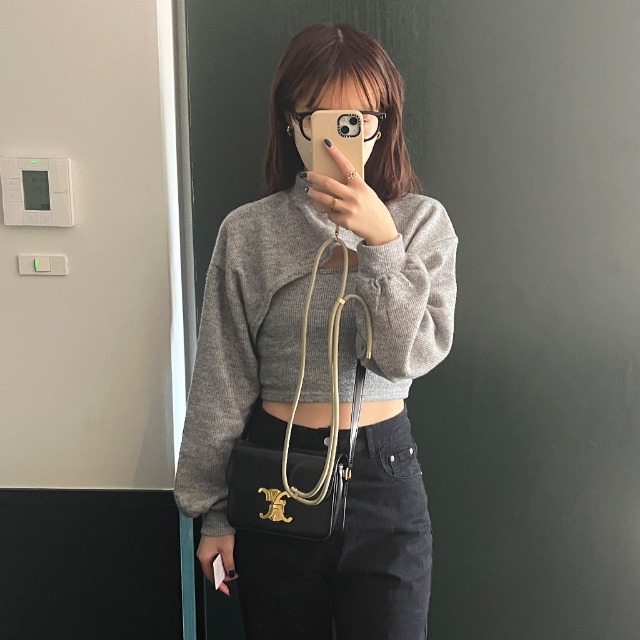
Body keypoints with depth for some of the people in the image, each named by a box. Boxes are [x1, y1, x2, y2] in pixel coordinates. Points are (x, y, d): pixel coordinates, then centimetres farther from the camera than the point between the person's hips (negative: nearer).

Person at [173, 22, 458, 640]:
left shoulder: (422, 221, -4)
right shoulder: (248, 232, -7)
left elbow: (410, 354, -14)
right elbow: (220, 384, -3)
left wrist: (380, 242, -24)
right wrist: (213, 509, 1)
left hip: (384, 473, 1)